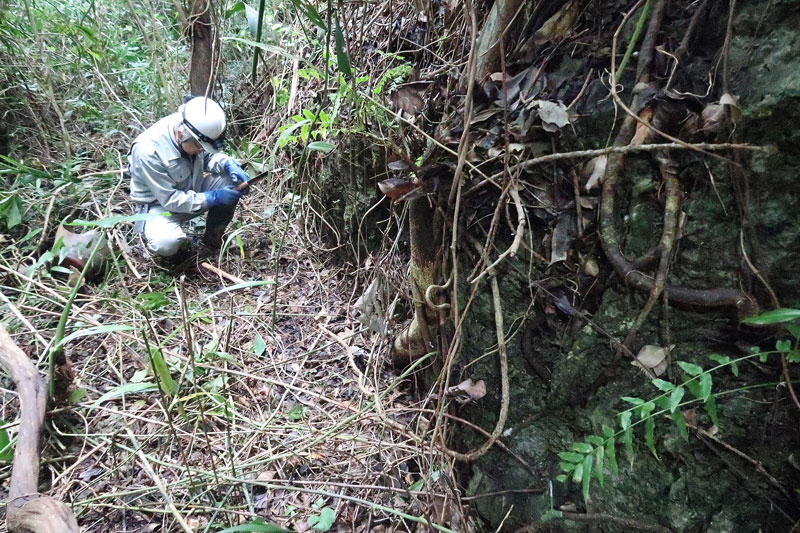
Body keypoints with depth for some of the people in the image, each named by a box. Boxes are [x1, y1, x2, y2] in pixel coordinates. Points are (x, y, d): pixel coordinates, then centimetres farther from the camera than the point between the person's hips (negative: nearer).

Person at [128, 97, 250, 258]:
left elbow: (208, 157, 4)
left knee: (232, 181, -17)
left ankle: (213, 237, 4)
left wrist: (229, 164, -18)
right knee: (167, 244, -36)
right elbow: (170, 199, -28)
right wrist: (213, 198, -30)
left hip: (192, 191, 6)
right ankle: (153, 234, 5)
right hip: (159, 204, -6)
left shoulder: (195, 134, -17)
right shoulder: (148, 151, -32)